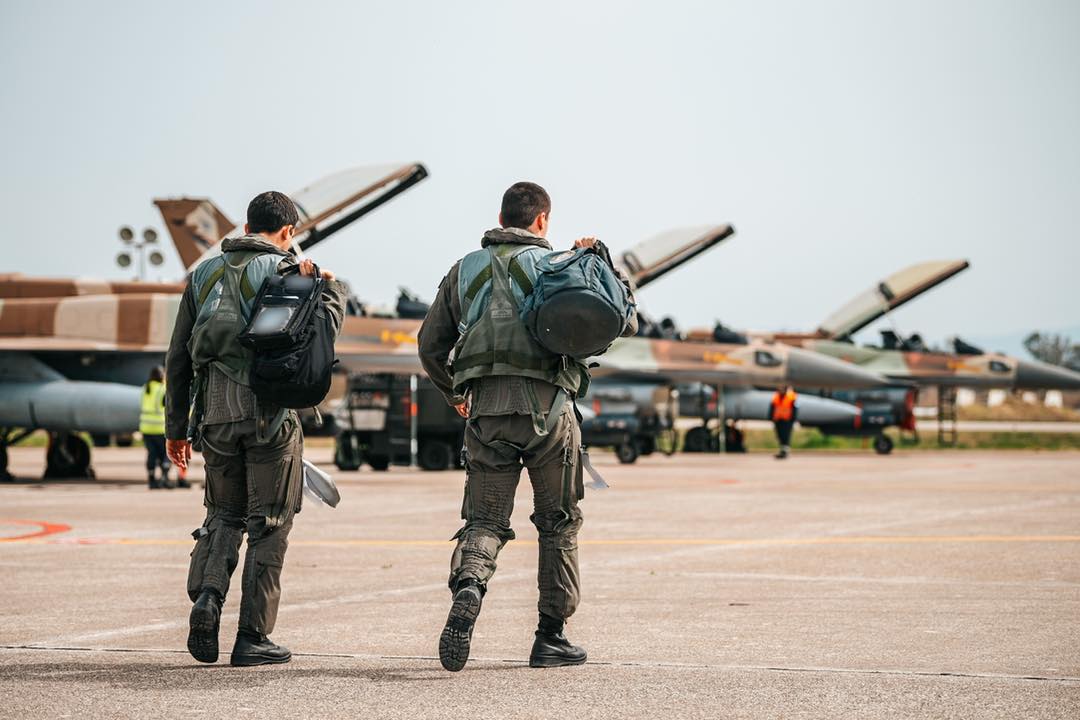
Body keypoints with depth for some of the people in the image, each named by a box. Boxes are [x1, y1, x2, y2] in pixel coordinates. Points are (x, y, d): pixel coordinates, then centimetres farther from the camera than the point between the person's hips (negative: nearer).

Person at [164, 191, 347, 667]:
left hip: (214, 413, 4)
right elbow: (322, 325, -12)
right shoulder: (283, 270, 0)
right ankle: (253, 637, 2)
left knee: (223, 515, 18)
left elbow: (178, 358, 15)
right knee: (268, 525, 3)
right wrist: (331, 287, 10)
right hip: (269, 411, -4)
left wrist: (176, 427, 19)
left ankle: (206, 597, -6)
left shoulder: (204, 275, 16)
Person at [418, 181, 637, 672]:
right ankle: (551, 638, 11)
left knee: (485, 520, 5)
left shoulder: (465, 270, 16)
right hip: (547, 405, -2)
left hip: (486, 410, 2)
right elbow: (624, 322, 6)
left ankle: (468, 584, -29)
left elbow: (430, 345, 16)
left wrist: (453, 394, 32)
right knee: (559, 522, 11)